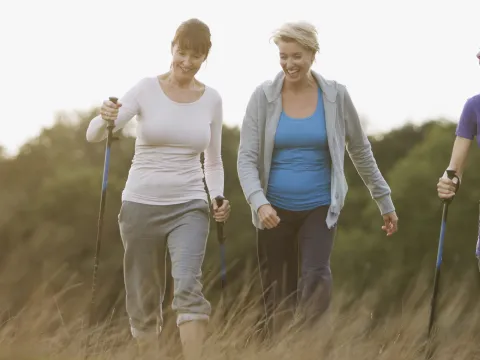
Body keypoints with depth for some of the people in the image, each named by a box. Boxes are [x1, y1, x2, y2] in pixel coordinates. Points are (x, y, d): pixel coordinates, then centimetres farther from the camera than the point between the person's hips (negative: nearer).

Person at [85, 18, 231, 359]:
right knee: (144, 298, 8)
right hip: (141, 204, 0)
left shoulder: (212, 99, 3)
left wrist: (218, 198, -6)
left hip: (189, 207, 0)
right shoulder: (147, 88, -4)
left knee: (189, 287, -22)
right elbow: (93, 135, -11)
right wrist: (105, 118, -34)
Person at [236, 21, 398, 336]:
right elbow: (247, 158, -7)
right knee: (278, 299, 4)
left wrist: (385, 201, 13)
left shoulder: (335, 96, -2)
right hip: (275, 210, 1)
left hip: (320, 207, -1)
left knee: (316, 277, -23)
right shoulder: (264, 96, -4)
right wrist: (259, 202, -24)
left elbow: (360, 150, 9)